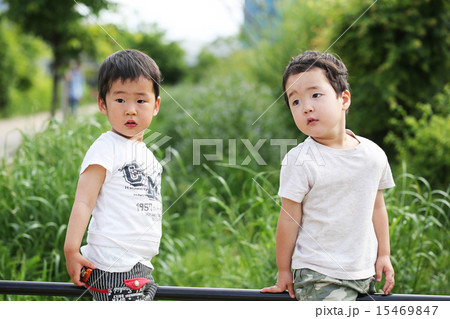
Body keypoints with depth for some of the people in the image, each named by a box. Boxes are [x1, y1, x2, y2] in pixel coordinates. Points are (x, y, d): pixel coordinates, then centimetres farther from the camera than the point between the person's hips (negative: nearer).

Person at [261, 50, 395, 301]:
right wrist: (284, 271, -2)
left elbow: (377, 207, 13)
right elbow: (289, 219, -8)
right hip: (318, 277, -5)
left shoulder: (373, 154, 1)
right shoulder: (300, 161, -13)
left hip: (364, 274, 5)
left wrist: (384, 255, 14)